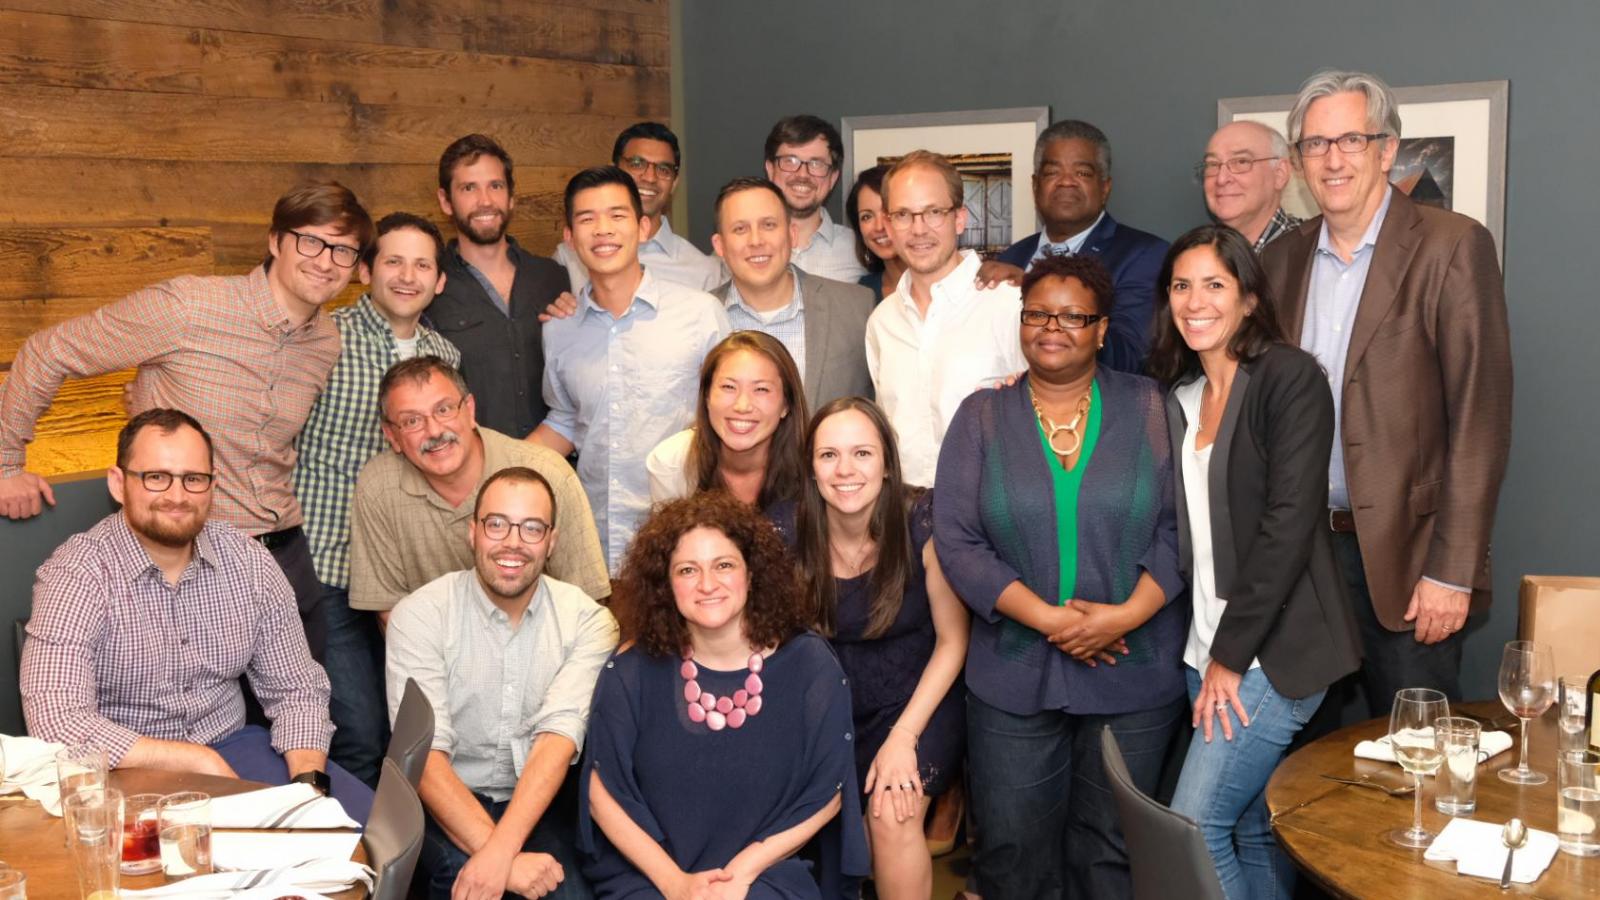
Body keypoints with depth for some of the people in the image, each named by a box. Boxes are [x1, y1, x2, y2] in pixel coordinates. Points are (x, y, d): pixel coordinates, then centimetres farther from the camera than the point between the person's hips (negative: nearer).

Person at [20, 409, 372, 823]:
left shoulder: (249, 562, -1)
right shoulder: (74, 576, -15)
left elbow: (295, 688, 3)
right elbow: (57, 722, -26)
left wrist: (308, 782, -16)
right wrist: (199, 760, -27)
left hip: (231, 745, 5)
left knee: (372, 819, -13)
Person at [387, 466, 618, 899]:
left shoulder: (587, 621, -5)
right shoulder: (420, 615, -9)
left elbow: (559, 737, -17)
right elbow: (425, 756, -17)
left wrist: (500, 852, -32)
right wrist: (499, 856, -30)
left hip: (540, 801, 1)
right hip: (447, 802, -1)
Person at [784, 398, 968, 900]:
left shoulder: (923, 523, -17)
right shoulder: (789, 535, -11)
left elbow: (952, 640, -8)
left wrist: (904, 736, -14)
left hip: (919, 701, -2)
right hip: (829, 706, 2)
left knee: (892, 817, -25)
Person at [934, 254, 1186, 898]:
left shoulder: (1148, 408, 3)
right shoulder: (983, 416, 4)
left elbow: (1178, 526, -2)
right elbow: (956, 540, -4)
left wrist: (1126, 614, -15)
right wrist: (1047, 618, -13)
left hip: (1134, 674, 0)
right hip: (1014, 673, 1)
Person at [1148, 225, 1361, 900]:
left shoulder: (1290, 377, -8)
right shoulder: (1178, 397, 12)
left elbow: (1289, 522, -15)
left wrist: (1232, 653, -15)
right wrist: (1205, 652, 2)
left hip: (1276, 648, -6)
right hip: (1209, 651, 6)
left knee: (1193, 824, -10)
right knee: (1253, 830, 11)